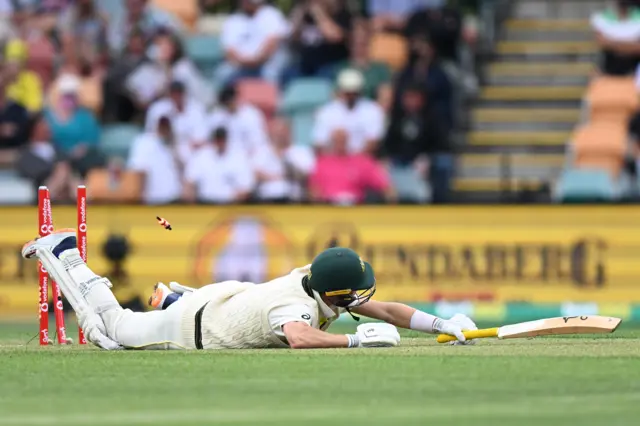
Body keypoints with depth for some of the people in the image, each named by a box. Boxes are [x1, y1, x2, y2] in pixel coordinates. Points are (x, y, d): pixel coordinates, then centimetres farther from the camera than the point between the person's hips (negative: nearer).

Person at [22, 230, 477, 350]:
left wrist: (442, 324, -27)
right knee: (111, 329, 15)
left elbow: (385, 310, -16)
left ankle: (175, 297, 48)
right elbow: (300, 339, -66)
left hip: (231, 294, 6)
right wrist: (355, 340, -62)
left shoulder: (319, 280, -21)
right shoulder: (296, 307, -42)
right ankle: (62, 253, 28)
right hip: (196, 330, -6)